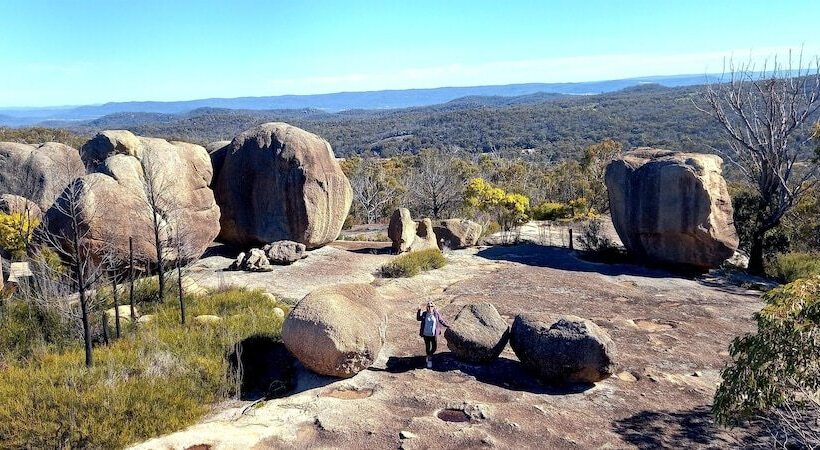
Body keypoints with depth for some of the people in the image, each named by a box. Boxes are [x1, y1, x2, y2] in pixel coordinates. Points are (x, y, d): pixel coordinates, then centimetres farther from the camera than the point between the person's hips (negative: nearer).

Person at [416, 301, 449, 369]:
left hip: (433, 335, 0)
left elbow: (441, 320, 8)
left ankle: (430, 355, 39)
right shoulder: (424, 314, -6)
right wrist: (419, 310, -25)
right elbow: (418, 318, -16)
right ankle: (429, 360, 33)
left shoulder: (436, 314, -6)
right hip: (426, 334, 0)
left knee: (434, 348, 5)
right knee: (427, 347, 10)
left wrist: (447, 325, 17)